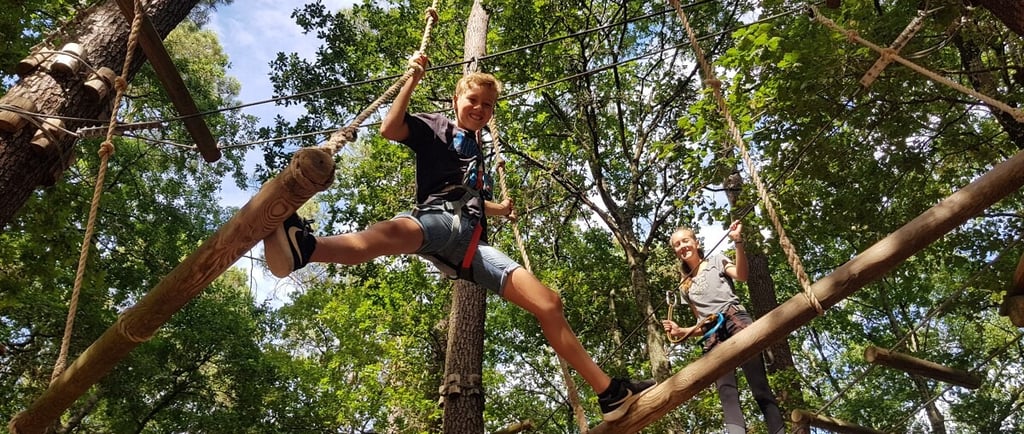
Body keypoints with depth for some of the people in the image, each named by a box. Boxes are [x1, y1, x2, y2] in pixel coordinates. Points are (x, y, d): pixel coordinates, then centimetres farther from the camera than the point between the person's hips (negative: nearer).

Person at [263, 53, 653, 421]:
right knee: (396, 231, -45)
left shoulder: (478, 151, 36)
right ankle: (302, 248, -75)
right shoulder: (437, 127, 17)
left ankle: (609, 392, -1)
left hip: (472, 242, 6)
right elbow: (390, 129, -2)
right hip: (438, 218, -5)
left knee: (547, 303, -5)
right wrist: (412, 80, 0)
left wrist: (499, 209, 52)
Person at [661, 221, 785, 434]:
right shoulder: (685, 286, 28)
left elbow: (742, 275, -3)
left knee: (760, 386, -15)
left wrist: (738, 242, -14)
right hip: (712, 335, 3)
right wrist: (681, 332, 8)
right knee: (726, 393, -16)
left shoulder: (716, 260, 19)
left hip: (735, 320, -3)